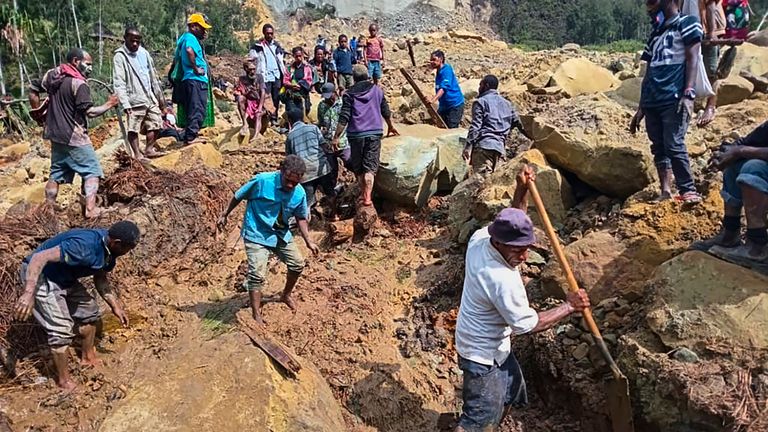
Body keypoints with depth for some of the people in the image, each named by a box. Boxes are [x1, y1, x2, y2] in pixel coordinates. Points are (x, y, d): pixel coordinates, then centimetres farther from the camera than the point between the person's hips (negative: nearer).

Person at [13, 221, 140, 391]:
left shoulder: (109, 249, -8)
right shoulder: (84, 246, -36)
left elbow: (100, 278, 8)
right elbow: (40, 257, -39)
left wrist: (115, 306, 4)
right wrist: (29, 293, -46)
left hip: (65, 278, 9)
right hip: (40, 276, -9)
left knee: (90, 312, 16)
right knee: (62, 330, -12)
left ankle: (88, 357, 37)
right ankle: (64, 380, 7)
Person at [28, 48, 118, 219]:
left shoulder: (52, 74, 7)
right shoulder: (79, 83, -18)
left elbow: (33, 91, 15)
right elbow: (89, 112, -21)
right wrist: (109, 105, -8)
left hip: (55, 134, 8)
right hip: (74, 137, -8)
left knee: (56, 172, 18)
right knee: (92, 170, -1)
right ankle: (90, 209, -10)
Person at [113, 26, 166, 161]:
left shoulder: (144, 53, 10)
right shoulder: (120, 57, -8)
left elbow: (153, 75, 18)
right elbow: (119, 83, -14)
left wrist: (159, 95, 19)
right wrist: (125, 104, -22)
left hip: (150, 98, 6)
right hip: (135, 100, -6)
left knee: (155, 124, 9)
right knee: (133, 128, -2)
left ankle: (149, 149, 21)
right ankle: (137, 154, 6)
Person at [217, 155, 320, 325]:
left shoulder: (300, 193, -11)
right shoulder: (262, 181, -24)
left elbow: (300, 218, 5)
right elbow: (238, 196, -8)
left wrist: (308, 241, -1)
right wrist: (225, 215, 1)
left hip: (281, 234, 5)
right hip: (256, 234, -5)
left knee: (298, 264, 10)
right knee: (257, 274, -14)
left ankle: (286, 295, 37)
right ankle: (256, 316, -2)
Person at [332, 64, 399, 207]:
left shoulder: (349, 94, 0)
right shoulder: (377, 90, 8)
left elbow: (344, 118, -8)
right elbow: (386, 112, 17)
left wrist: (336, 137, -5)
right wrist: (391, 127, 33)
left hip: (356, 134, -1)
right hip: (375, 133, 1)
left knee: (357, 166, 15)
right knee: (370, 167, 0)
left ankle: (363, 193, 22)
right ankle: (367, 197, -12)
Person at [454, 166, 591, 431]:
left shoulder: (479, 237, -13)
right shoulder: (503, 281, -36)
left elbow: (512, 225, 8)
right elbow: (527, 325, -24)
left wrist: (521, 191, -6)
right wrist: (569, 307, -15)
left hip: (494, 345, 10)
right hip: (483, 354, -10)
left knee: (512, 392, 29)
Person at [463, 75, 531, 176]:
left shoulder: (480, 102, 4)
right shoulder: (507, 104, 23)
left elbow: (475, 126, -6)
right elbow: (518, 123, 22)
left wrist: (468, 147, -9)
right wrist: (532, 139, 31)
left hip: (483, 145, -7)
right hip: (500, 147, 7)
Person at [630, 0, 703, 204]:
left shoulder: (687, 23, 5)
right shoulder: (655, 33, 24)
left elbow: (692, 59, -5)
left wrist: (688, 94, -18)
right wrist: (641, 108, 19)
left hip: (674, 99, -7)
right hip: (652, 102, 7)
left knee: (674, 145, -14)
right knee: (658, 147, 3)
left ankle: (689, 191, -7)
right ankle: (665, 192, 5)